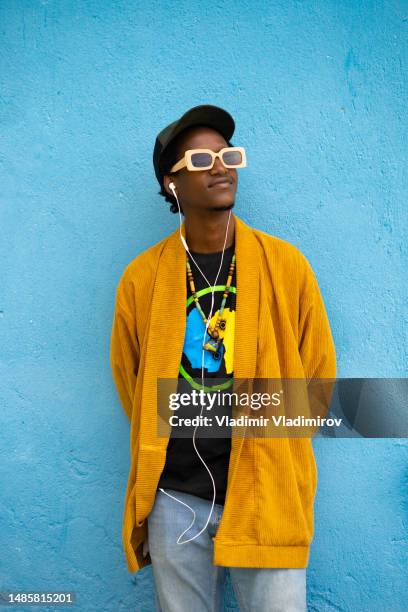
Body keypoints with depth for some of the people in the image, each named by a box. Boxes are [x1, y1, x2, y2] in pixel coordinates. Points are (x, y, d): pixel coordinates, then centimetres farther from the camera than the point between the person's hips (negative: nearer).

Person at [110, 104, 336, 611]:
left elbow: (317, 368, 6)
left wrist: (275, 451, 10)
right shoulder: (142, 276, -2)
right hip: (174, 500, 1)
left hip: (267, 495, 0)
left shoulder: (285, 264, -3)